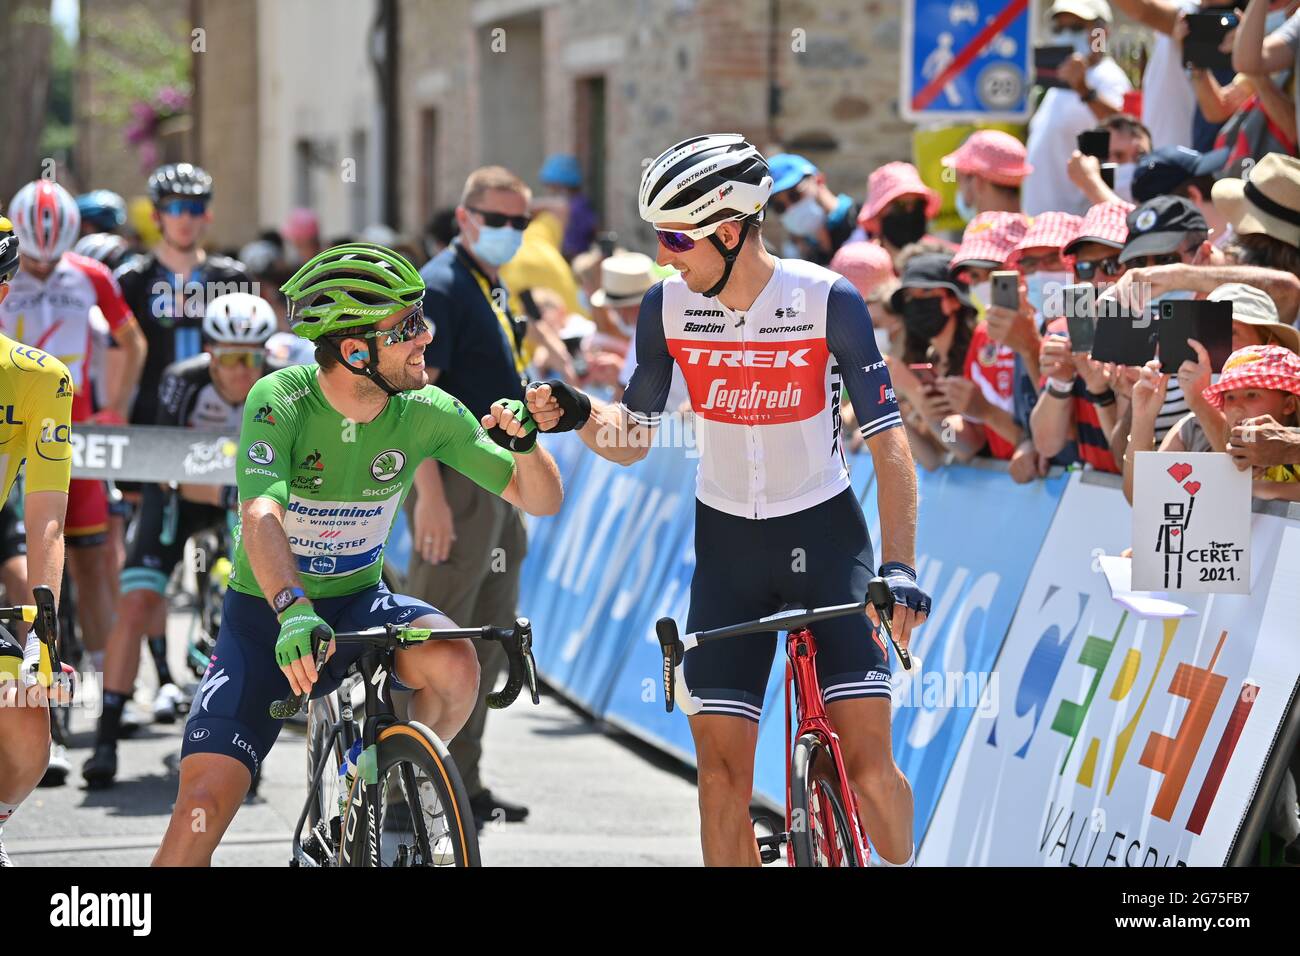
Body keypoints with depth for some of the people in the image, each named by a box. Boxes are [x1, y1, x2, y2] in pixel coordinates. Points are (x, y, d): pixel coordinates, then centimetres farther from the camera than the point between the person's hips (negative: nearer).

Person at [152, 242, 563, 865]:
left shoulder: (427, 412, -11)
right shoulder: (280, 401, -21)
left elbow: (540, 501, -6)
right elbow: (261, 517, -36)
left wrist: (524, 444, -28)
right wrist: (293, 610, -54)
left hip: (358, 603, 2)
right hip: (266, 614, -2)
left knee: (451, 666, -31)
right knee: (204, 804, -18)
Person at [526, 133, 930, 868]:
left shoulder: (828, 301, -16)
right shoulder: (668, 307, -7)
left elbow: (889, 442, -13)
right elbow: (632, 440, 3)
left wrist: (899, 566, -22)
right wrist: (578, 417, -19)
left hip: (825, 537, -3)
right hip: (727, 542, 3)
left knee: (868, 763, -13)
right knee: (722, 769, -5)